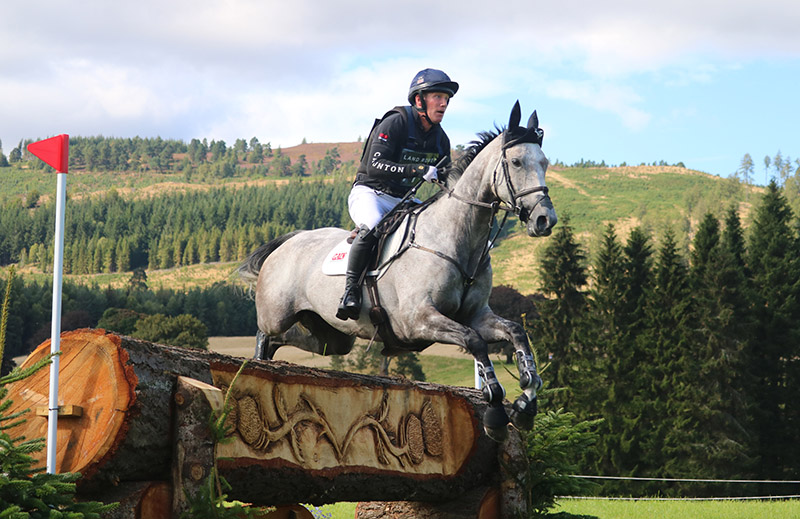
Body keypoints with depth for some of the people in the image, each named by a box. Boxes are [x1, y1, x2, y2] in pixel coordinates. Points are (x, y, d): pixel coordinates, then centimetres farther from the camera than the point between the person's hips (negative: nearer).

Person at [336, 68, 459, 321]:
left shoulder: (439, 138, 6)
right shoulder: (396, 122, -16)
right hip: (369, 193, -7)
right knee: (371, 226, -38)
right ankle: (350, 289, -31)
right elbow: (375, 165, -26)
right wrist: (418, 170, -36)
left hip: (403, 200, 7)